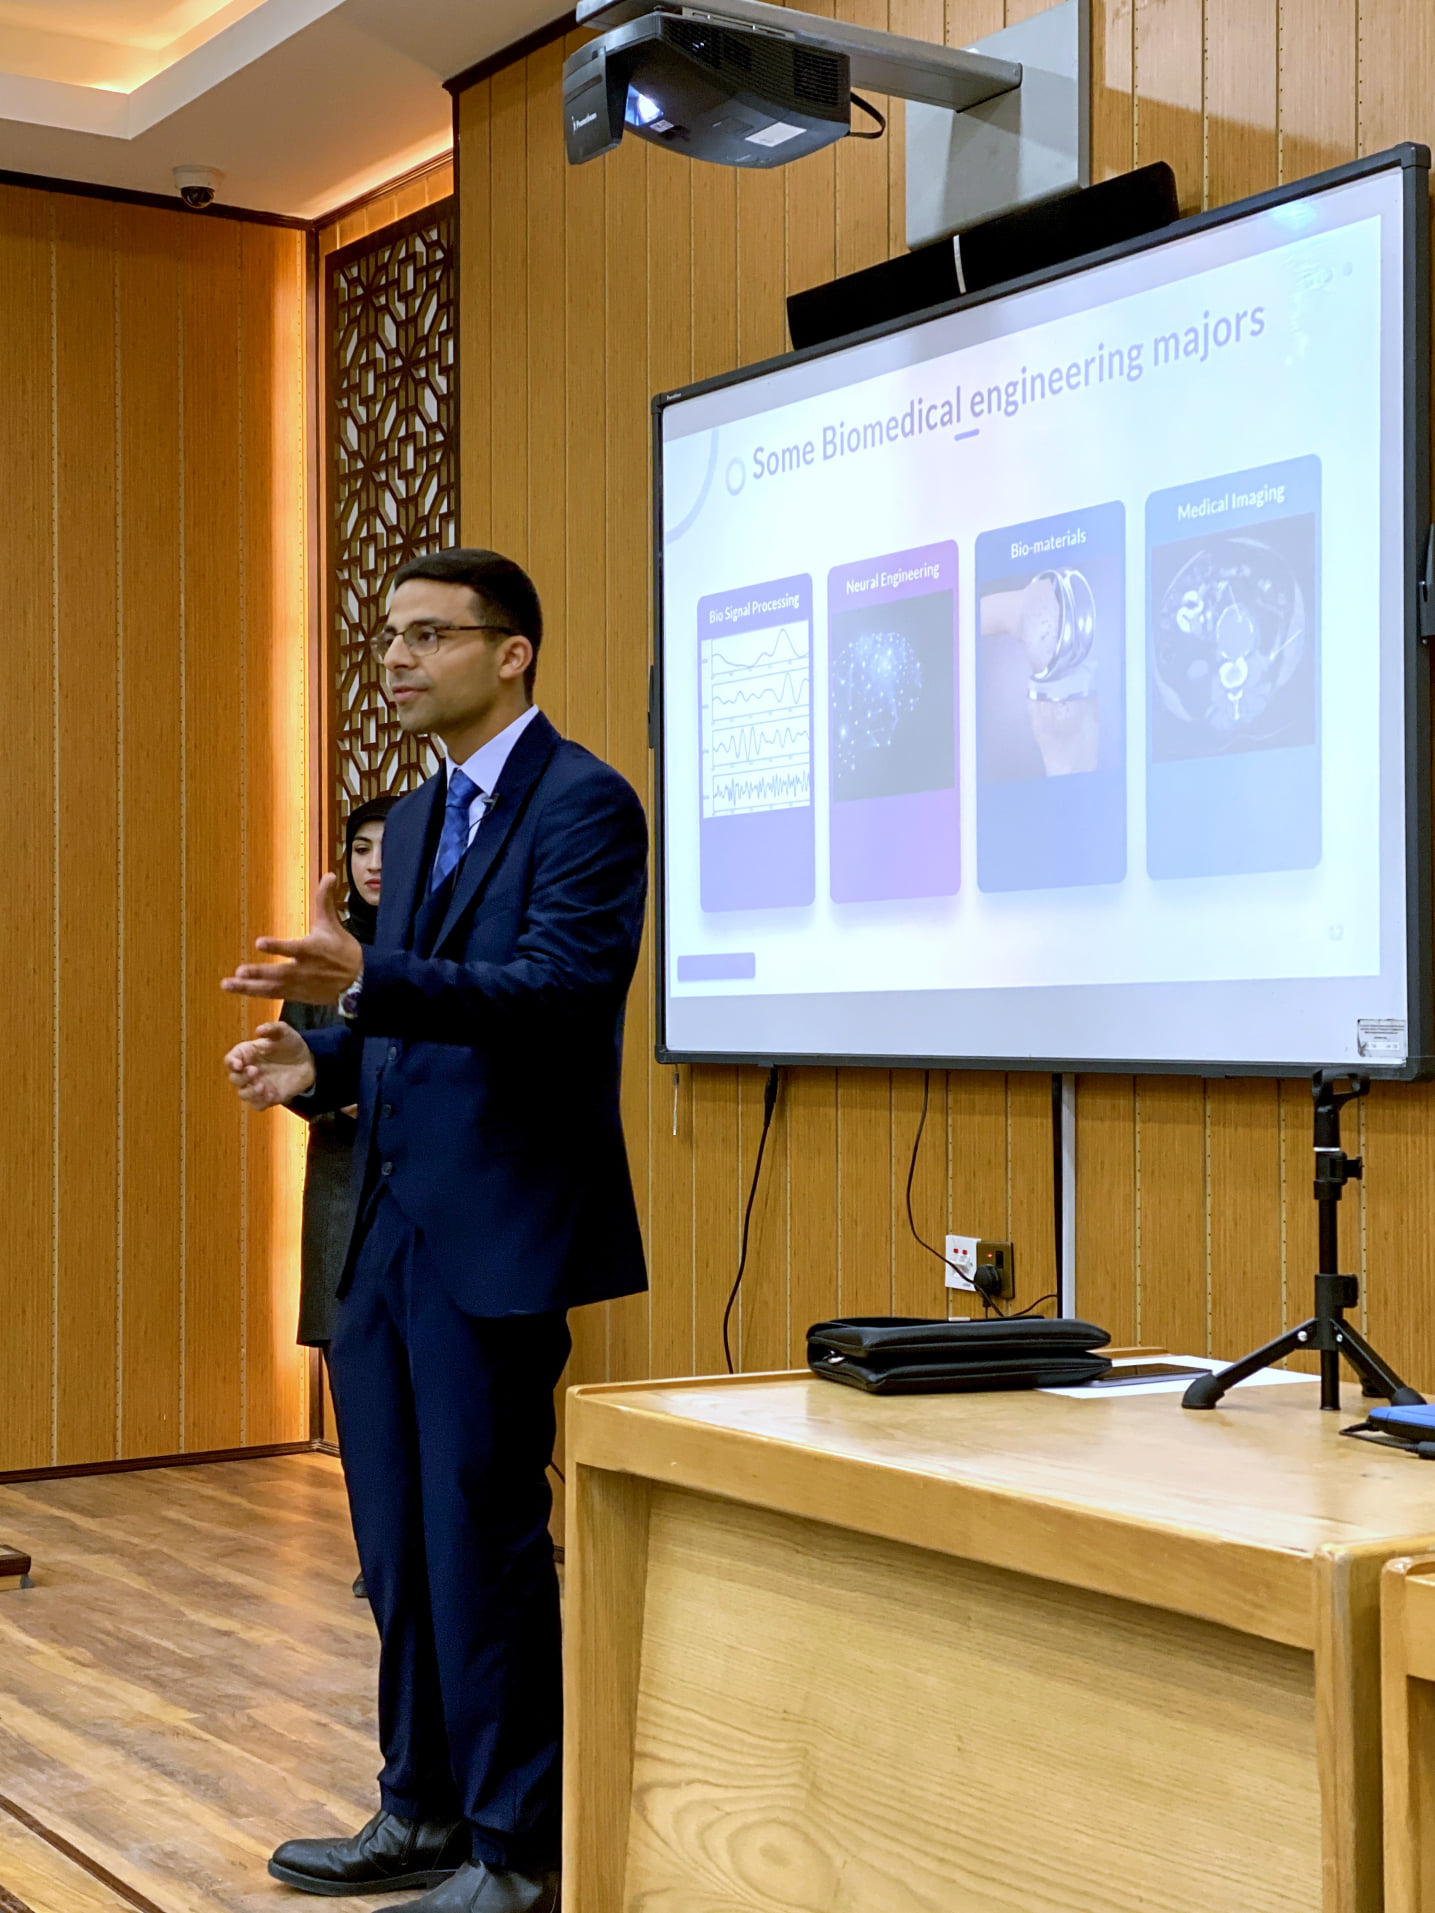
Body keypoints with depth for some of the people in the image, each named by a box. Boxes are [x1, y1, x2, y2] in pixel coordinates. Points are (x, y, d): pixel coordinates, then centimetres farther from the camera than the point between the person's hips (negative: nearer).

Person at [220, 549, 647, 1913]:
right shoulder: (416, 821, 17)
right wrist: (321, 1061, 2)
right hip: (384, 1234, 9)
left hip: (493, 1235, -9)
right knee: (399, 1546, 15)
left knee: (483, 1544, -1)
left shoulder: (582, 806, -10)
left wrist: (367, 980, -34)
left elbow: (562, 989, -23)